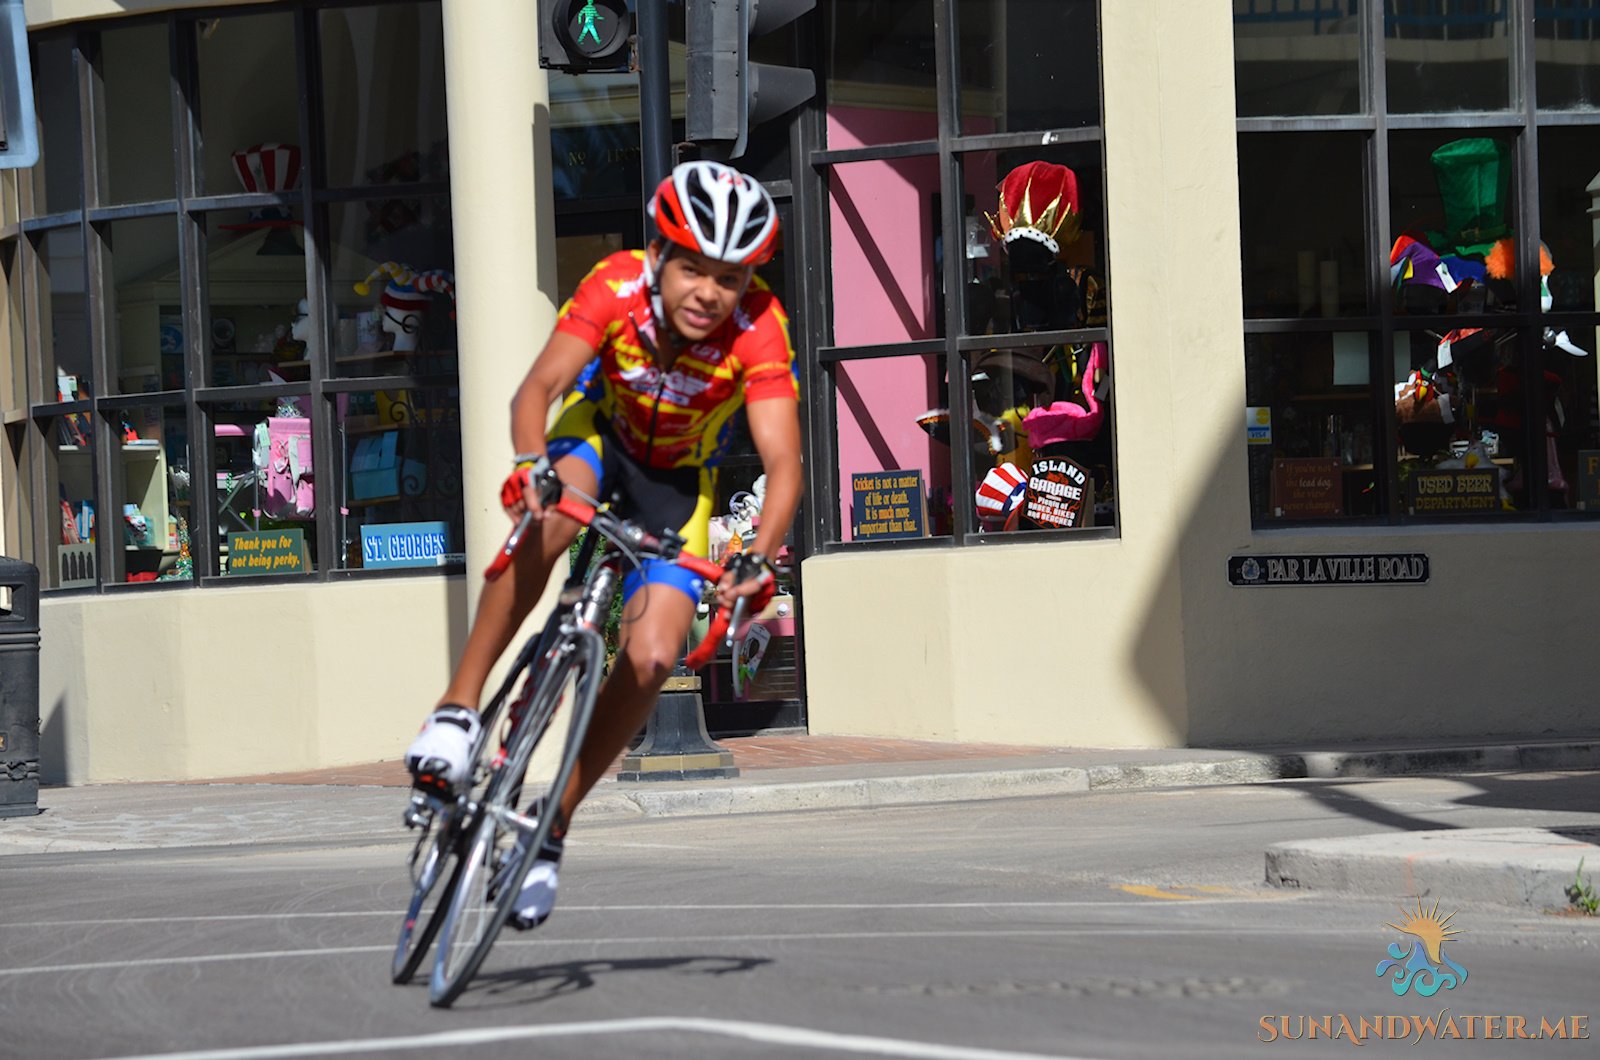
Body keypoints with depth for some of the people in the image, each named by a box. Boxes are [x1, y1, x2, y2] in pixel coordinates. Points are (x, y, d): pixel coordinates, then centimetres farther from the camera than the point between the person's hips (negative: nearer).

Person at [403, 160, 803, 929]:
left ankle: (551, 823, 1)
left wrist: (758, 557, -55)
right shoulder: (616, 287, -28)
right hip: (600, 434, 0)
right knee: (551, 515, -37)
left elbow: (782, 465, -37)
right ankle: (457, 708, -28)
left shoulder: (759, 331, -30)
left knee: (652, 657, -17)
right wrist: (530, 463, -56)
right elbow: (538, 386, -36)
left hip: (679, 478, 0)